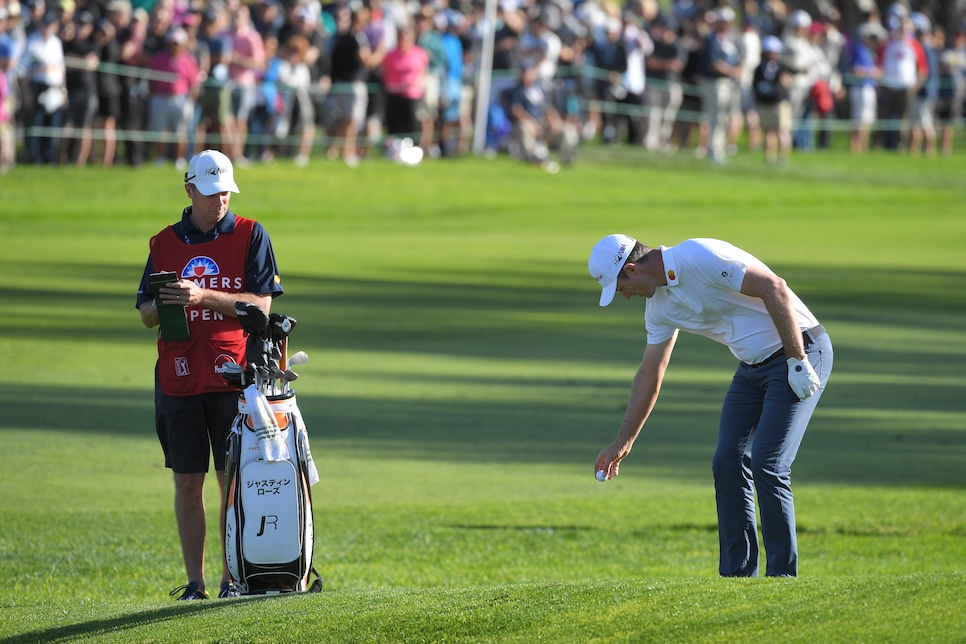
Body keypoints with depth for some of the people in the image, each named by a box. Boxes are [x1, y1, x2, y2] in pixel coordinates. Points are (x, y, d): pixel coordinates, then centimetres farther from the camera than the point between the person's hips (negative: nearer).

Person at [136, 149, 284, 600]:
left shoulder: (250, 236, 3)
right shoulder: (165, 243, 12)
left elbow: (261, 305, -6)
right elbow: (146, 316, 13)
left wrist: (203, 296, -17)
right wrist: (164, 304, -10)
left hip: (234, 376, -2)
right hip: (179, 375, 2)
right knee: (187, 481, 2)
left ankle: (233, 577, 2)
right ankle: (194, 582, 6)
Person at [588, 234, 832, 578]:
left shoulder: (700, 258, -21)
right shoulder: (660, 304, 7)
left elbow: (774, 287, -24)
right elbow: (649, 376, 18)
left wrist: (798, 362, -22)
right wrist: (622, 443, 21)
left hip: (799, 353, -9)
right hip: (753, 366, 9)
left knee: (767, 465, -15)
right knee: (728, 464, 3)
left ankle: (783, 576, -7)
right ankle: (737, 575, 9)